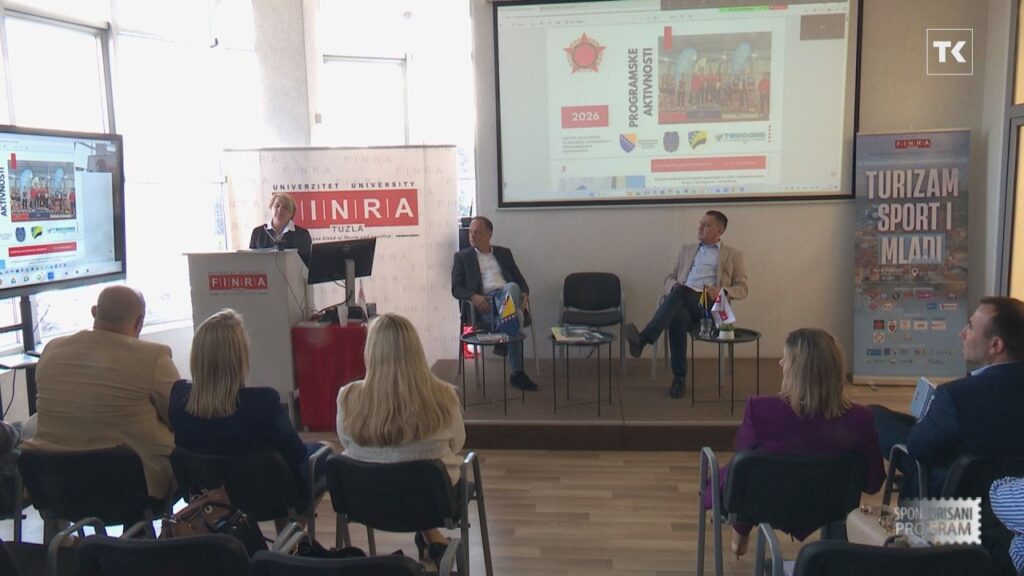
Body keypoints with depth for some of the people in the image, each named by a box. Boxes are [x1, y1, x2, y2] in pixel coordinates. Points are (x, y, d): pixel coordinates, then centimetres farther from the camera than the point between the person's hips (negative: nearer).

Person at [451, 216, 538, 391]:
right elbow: (456, 288, 8)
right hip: (482, 304, -2)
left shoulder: (504, 253, 26)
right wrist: (472, 297, -15)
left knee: (512, 287, -37)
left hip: (507, 297, 2)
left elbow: (519, 279, 21)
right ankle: (517, 371, -32)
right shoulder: (462, 256, 19)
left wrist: (525, 293, -4)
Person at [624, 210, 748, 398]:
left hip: (708, 304, -3)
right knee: (678, 318, -37)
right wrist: (674, 286, -1)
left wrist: (722, 291, -10)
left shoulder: (733, 255, 20)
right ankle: (679, 377, -31)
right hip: (683, 299, 3)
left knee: (680, 292, -37)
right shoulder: (687, 249, 30)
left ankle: (644, 338, -48)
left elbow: (742, 289, 12)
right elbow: (670, 278, 25)